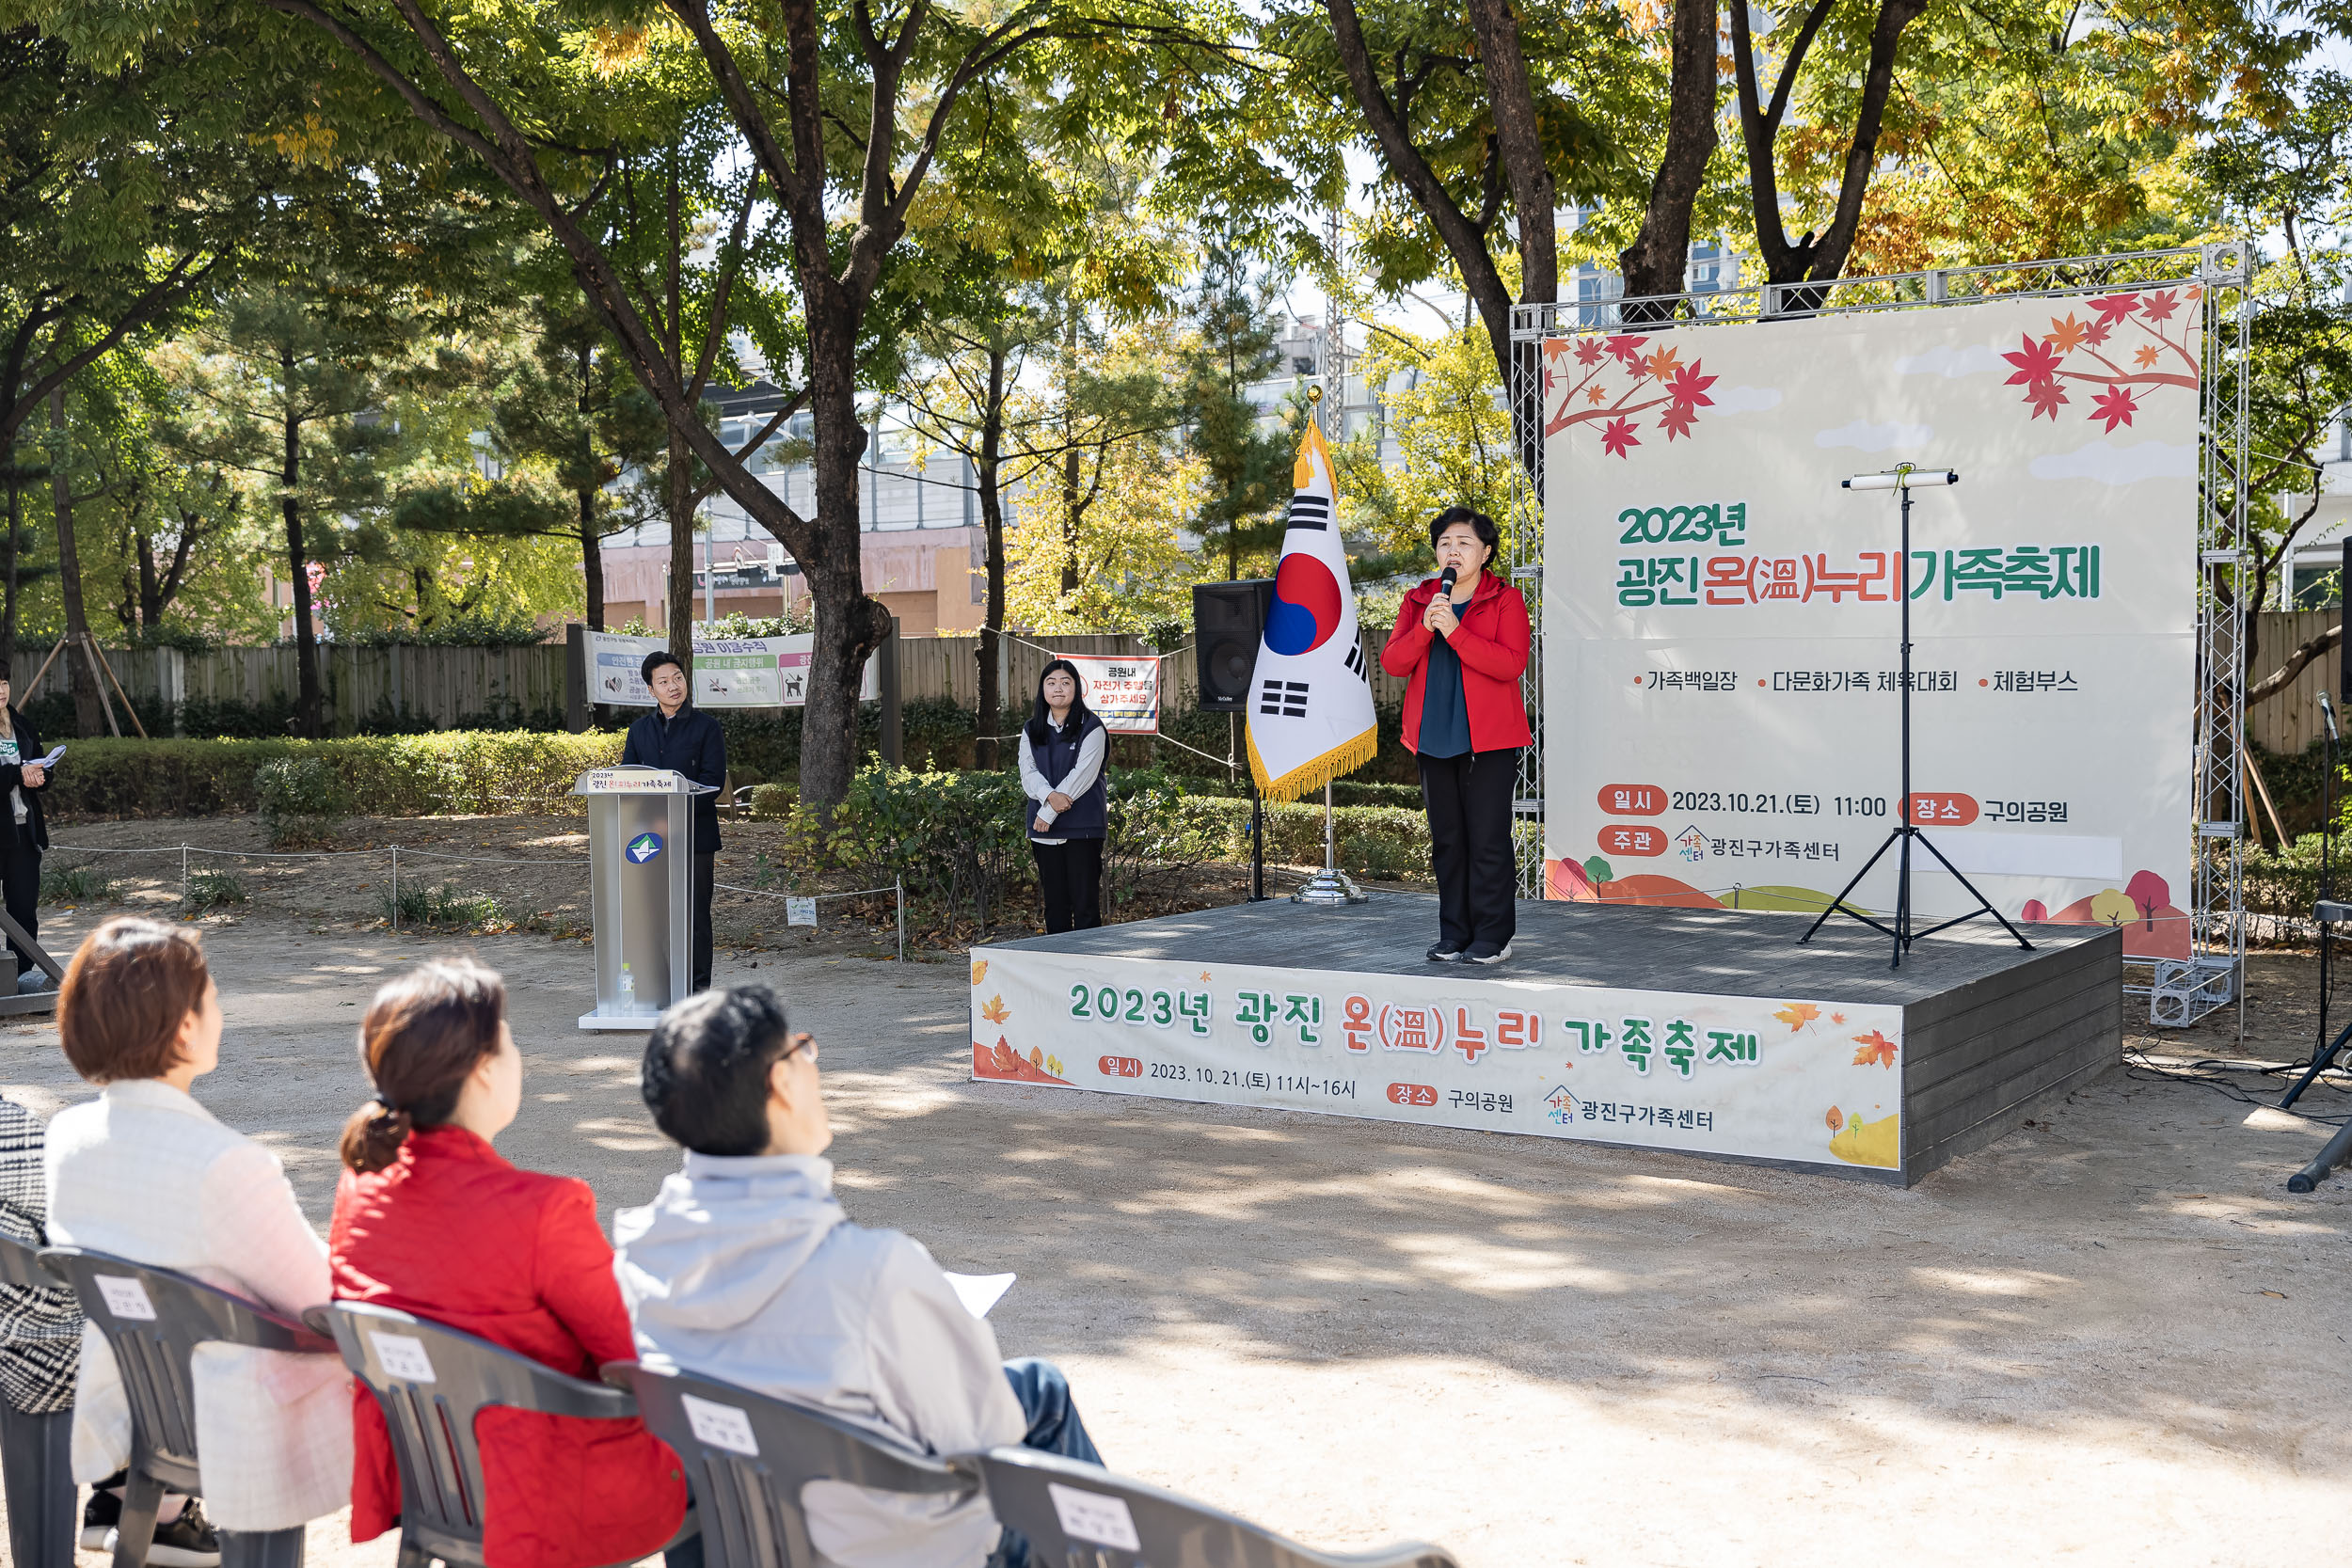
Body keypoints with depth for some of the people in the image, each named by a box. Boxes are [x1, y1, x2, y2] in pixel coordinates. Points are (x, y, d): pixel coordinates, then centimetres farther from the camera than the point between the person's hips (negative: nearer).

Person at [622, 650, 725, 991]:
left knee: (695, 914, 0)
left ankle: (698, 986, 6)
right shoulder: (640, 729, 15)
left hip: (696, 835, -4)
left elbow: (713, 780, -7)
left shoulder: (706, 726, 2)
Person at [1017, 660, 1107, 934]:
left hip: (1082, 828, -4)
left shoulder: (1091, 728, -2)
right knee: (1054, 901, 8)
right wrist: (1049, 796, -19)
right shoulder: (1031, 730, 13)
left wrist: (1049, 813, -14)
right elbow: (1028, 772, 2)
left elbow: (1082, 775, -11)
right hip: (1044, 829, 4)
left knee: (1085, 900, -4)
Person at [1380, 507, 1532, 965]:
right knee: (1446, 840, 9)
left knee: (1488, 840, -5)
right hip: (1434, 738, 5)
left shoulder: (1505, 601, -1)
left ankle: (1492, 936, 2)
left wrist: (1455, 631, -20)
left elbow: (1511, 664, -15)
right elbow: (1392, 662, 2)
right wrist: (1425, 627, -14)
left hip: (1488, 741, -5)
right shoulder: (1418, 601, 13)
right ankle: (1454, 935, 16)